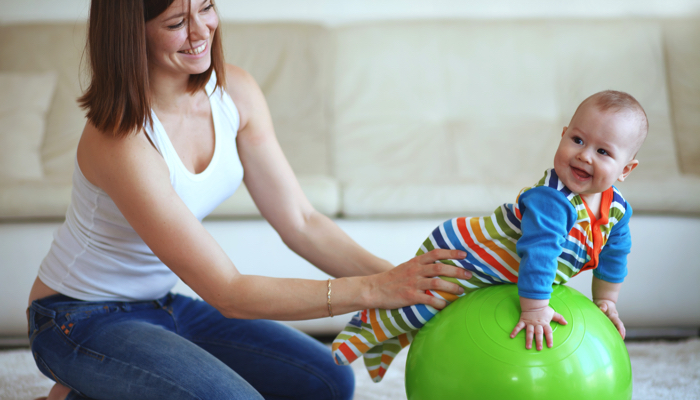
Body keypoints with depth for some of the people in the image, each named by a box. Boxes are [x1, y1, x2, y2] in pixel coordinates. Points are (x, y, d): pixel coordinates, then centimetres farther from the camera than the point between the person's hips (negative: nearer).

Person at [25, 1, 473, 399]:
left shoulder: (235, 92, -8)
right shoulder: (121, 140, -30)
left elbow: (301, 222, -8)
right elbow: (229, 294, -31)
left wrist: (394, 275, -23)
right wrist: (371, 290, -37)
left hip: (163, 304, 8)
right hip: (83, 321, -8)